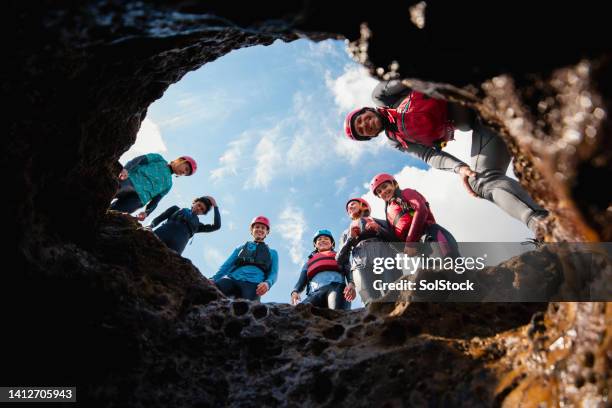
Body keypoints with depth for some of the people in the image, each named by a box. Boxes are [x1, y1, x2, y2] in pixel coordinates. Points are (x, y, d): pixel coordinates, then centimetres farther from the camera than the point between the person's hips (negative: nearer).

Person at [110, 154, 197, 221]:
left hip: (137, 196, 2)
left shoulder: (168, 184, 29)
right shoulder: (159, 159, 22)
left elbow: (154, 202, 18)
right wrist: (126, 169, -20)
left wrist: (146, 212, -6)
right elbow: (138, 159, 3)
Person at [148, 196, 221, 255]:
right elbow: (158, 219, 23)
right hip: (160, 236, 1)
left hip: (176, 247, -1)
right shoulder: (177, 209, 30)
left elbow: (216, 226, 20)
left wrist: (215, 206, 23)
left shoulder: (197, 225, 30)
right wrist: (150, 226, 0)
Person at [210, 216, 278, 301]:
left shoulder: (272, 253, 31)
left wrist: (267, 283, -10)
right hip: (232, 279, 1)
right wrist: (214, 279, 1)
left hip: (253, 283, -1)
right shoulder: (241, 248, 34)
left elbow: (273, 273, 16)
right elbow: (226, 265, 23)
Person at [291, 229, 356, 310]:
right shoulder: (309, 261, 39)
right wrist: (295, 291, 1)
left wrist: (351, 284, -9)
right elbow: (301, 281, 25)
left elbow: (349, 271, 16)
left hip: (336, 287, -1)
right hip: (315, 293, 2)